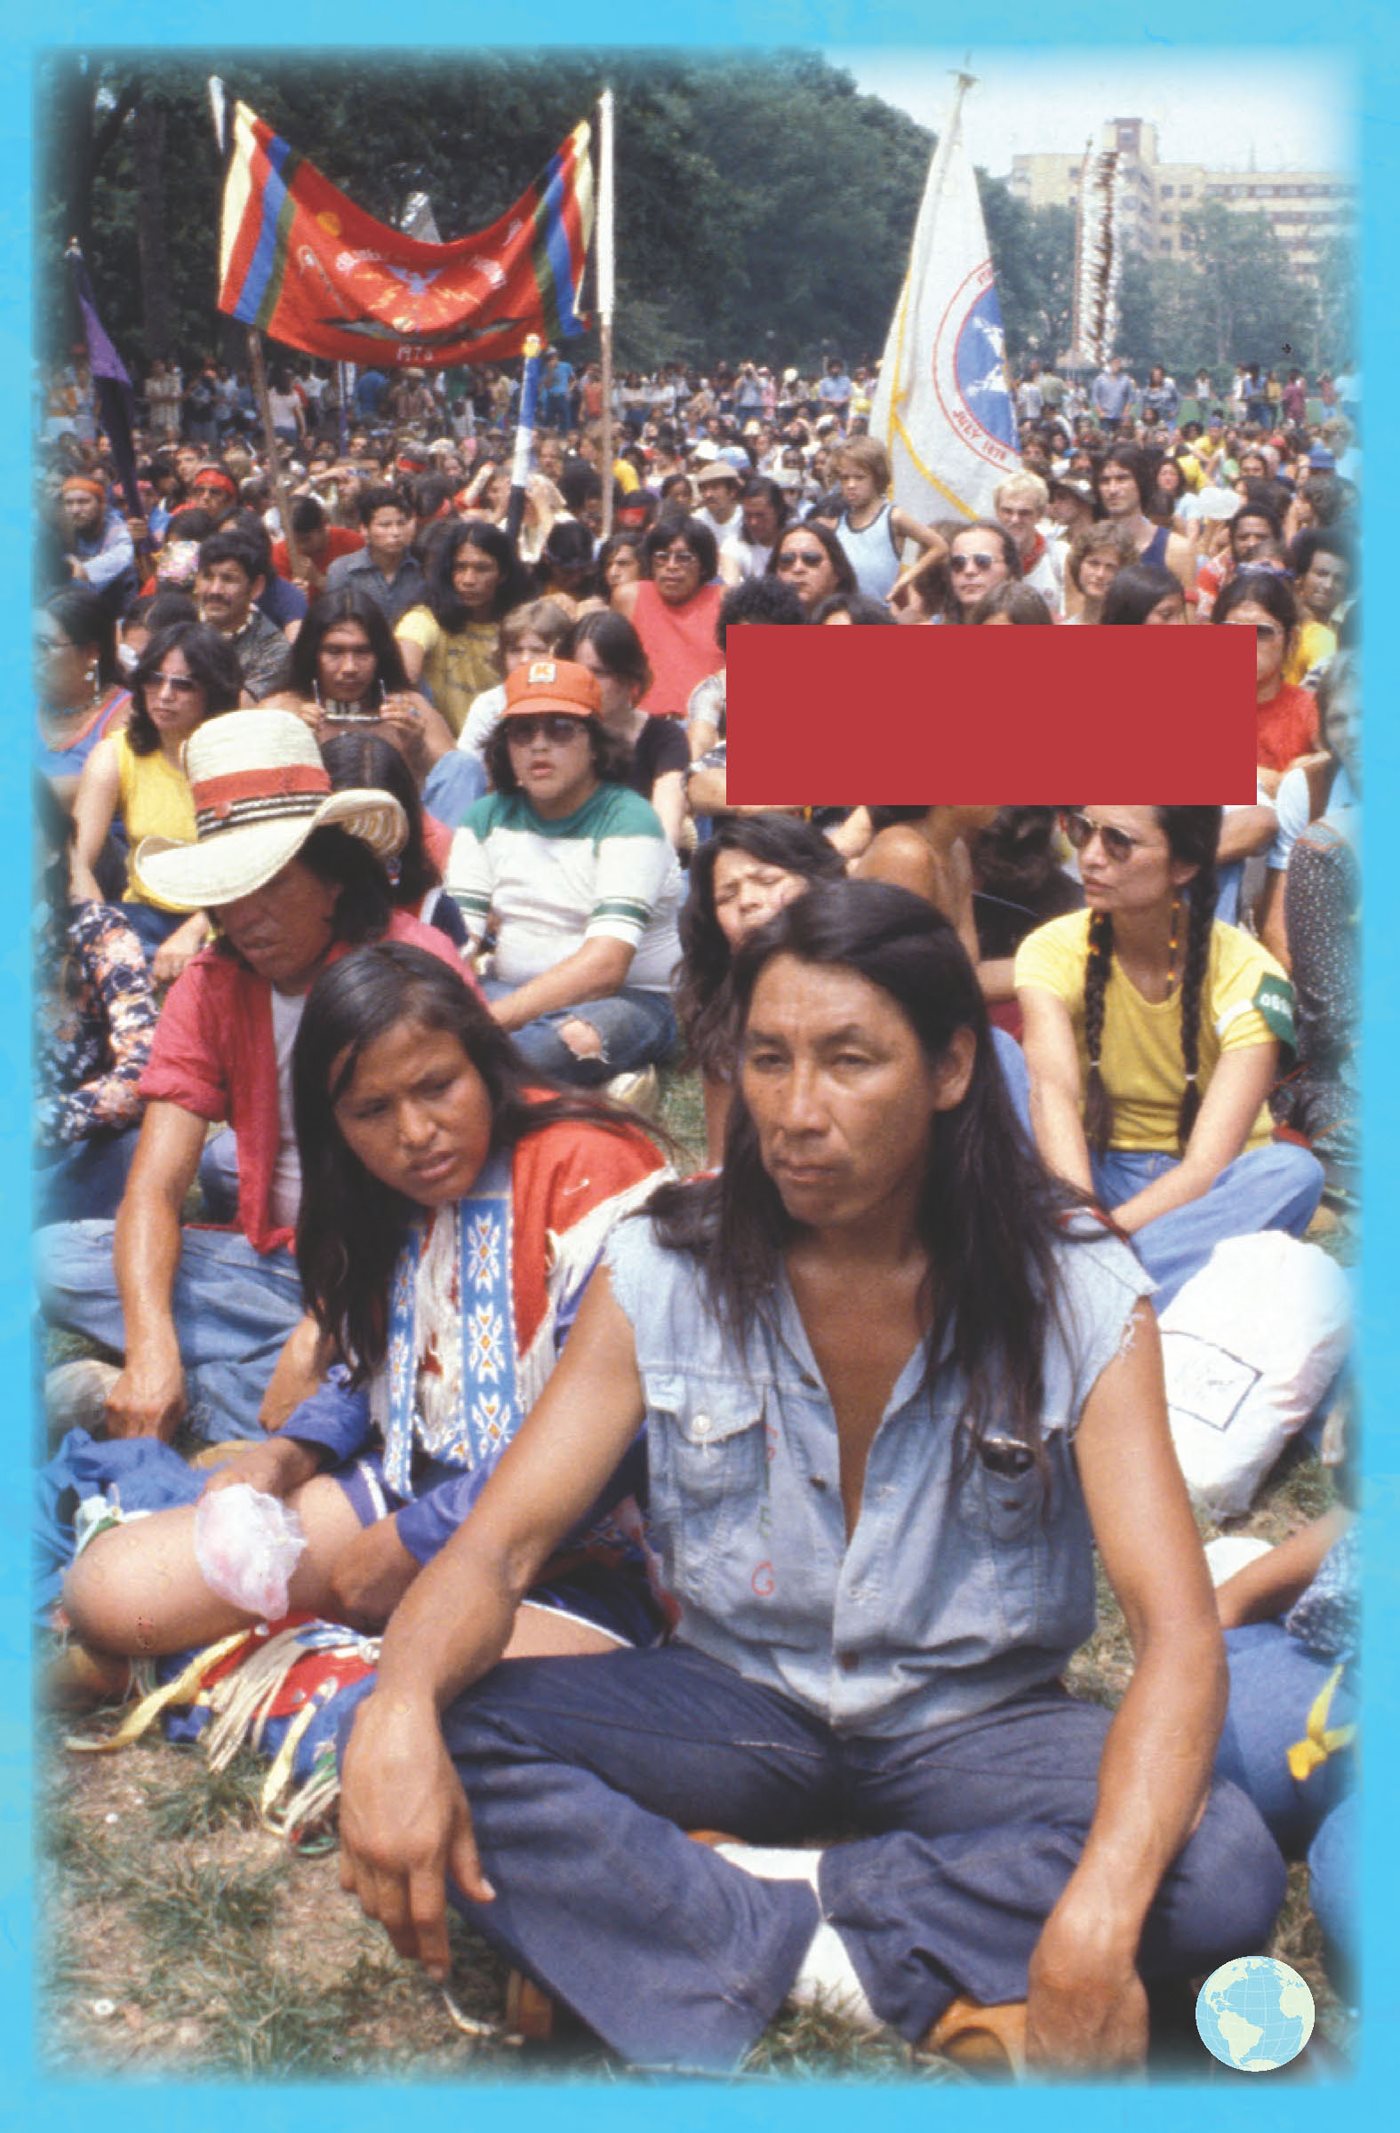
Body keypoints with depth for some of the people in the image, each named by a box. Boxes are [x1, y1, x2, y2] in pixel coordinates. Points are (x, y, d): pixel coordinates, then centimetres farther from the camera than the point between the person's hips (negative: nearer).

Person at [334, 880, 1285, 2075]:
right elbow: (500, 1544, -14)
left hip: (978, 1724, 0)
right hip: (739, 1702, 1)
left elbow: (1178, 1630, -22)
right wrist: (399, 1708, -38)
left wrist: (1098, 1919, -40)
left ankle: (672, 1926, -20)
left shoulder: (1076, 1296, -15)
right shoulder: (662, 1273, -10)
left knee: (1225, 1871, -31)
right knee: (435, 1742, -25)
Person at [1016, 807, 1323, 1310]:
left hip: (1203, 1192, -1)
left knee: (1293, 1171, -34)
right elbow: (1053, 1089, -30)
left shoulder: (1248, 976, -16)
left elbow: (1207, 1165, -26)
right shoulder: (1053, 949, -11)